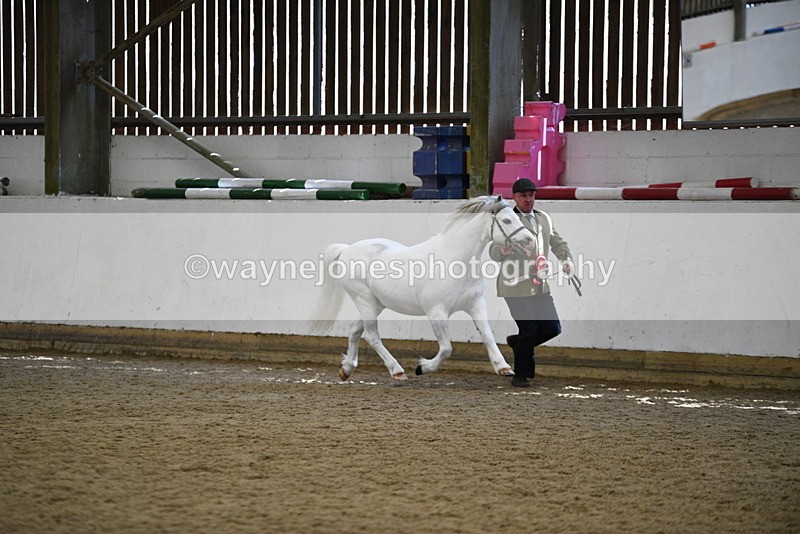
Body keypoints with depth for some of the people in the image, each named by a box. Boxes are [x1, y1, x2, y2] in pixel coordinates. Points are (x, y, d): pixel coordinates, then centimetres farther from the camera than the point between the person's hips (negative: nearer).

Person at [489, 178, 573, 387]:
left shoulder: (544, 219, 15)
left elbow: (558, 243, 25)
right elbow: (493, 251, -11)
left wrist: (566, 259, 5)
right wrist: (502, 250, -35)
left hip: (540, 286, 6)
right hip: (517, 285, -6)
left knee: (552, 328, 3)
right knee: (528, 330, -7)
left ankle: (517, 342, 28)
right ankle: (521, 376, 9)